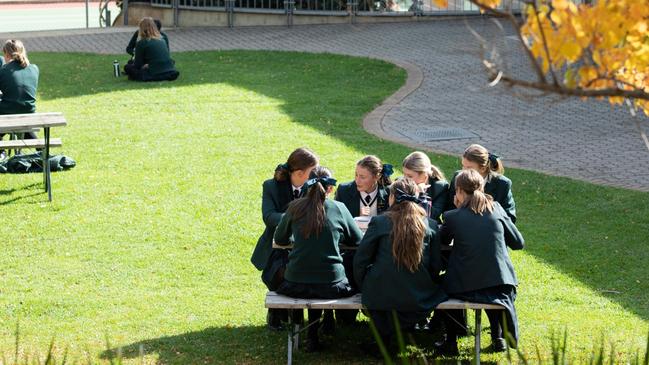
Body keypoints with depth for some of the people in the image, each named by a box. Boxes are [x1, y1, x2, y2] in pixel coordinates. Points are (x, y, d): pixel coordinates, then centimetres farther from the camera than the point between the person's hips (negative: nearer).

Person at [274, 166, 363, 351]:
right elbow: (358, 240, 11)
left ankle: (312, 336, 32)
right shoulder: (338, 208, -2)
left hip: (295, 285, 1)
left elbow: (280, 239, 15)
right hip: (331, 285, -1)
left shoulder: (295, 207, 1)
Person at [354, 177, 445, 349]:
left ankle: (383, 337, 32)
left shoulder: (379, 222, -6)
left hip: (381, 297, 0)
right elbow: (435, 267, 4)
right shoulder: (430, 225, -2)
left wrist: (364, 287, 14)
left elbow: (361, 260, -2)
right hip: (418, 300, 1)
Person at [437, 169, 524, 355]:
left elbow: (442, 241, 14)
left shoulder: (452, 217, -7)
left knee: (446, 282, 32)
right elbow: (518, 243, 7)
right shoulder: (496, 209, 0)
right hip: (499, 284, 2)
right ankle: (498, 338, 35)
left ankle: (450, 342, 29)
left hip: (465, 288, -2)